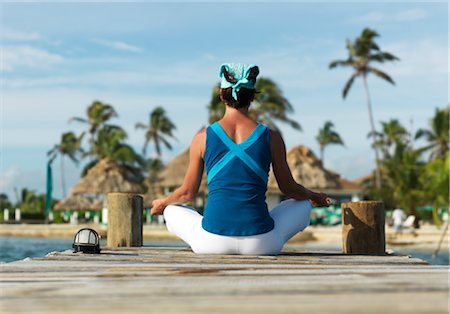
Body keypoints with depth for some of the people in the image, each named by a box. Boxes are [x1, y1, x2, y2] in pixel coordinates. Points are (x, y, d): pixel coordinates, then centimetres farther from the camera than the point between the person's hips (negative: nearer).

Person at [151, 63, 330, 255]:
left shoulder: (203, 137, -1)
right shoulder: (271, 138, -1)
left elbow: (188, 192, 9)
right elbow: (289, 189, 12)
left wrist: (162, 203, 31)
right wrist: (314, 197, 35)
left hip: (213, 242, 0)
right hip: (261, 244, 0)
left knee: (172, 212, 30)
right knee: (302, 206, 28)